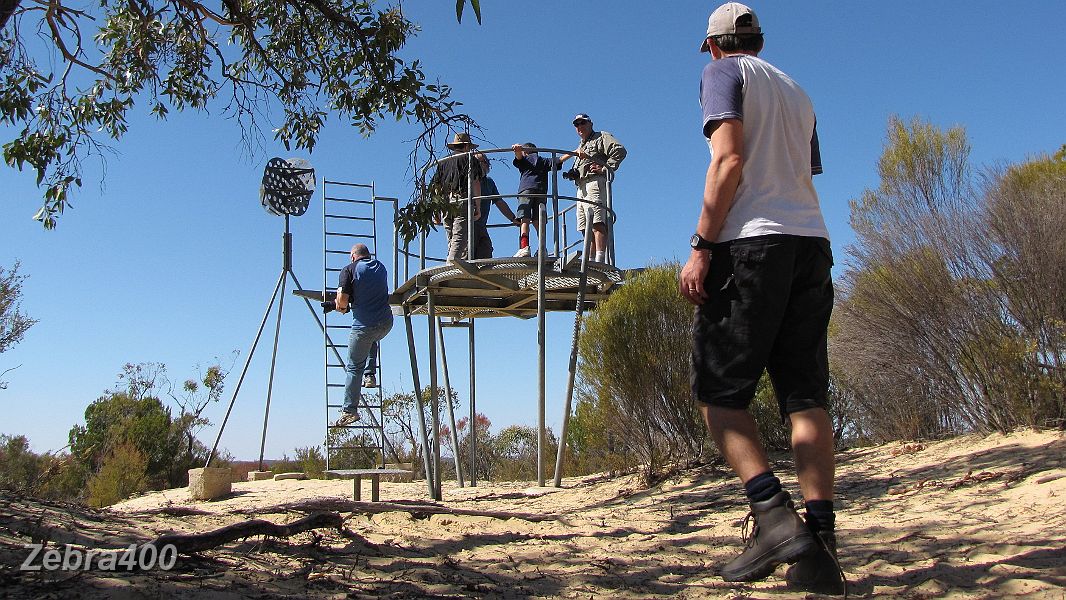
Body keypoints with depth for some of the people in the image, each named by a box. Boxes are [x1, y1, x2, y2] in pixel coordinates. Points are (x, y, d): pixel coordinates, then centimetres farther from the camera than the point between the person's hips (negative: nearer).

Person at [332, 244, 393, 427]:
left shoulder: (349, 269, -2)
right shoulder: (380, 267, 15)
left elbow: (343, 298, -11)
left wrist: (342, 307, 13)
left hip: (364, 325, -5)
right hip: (386, 322, 5)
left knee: (354, 367, 4)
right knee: (373, 342, 38)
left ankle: (349, 410, 4)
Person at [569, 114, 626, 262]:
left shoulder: (601, 137, 9)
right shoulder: (580, 146, 35)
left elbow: (620, 150, -8)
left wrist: (605, 168, -15)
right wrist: (572, 174, 10)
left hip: (595, 182, -9)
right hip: (581, 187, 9)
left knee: (597, 223, -22)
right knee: (586, 228, 2)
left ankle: (600, 260, -32)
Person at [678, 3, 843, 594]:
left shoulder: (725, 72, 7)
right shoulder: (797, 92, 28)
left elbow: (729, 161, -9)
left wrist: (701, 246, -13)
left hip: (752, 242, -7)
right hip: (812, 242, 7)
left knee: (718, 389, -2)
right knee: (806, 395, 0)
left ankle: (773, 515, -17)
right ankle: (821, 545, -6)